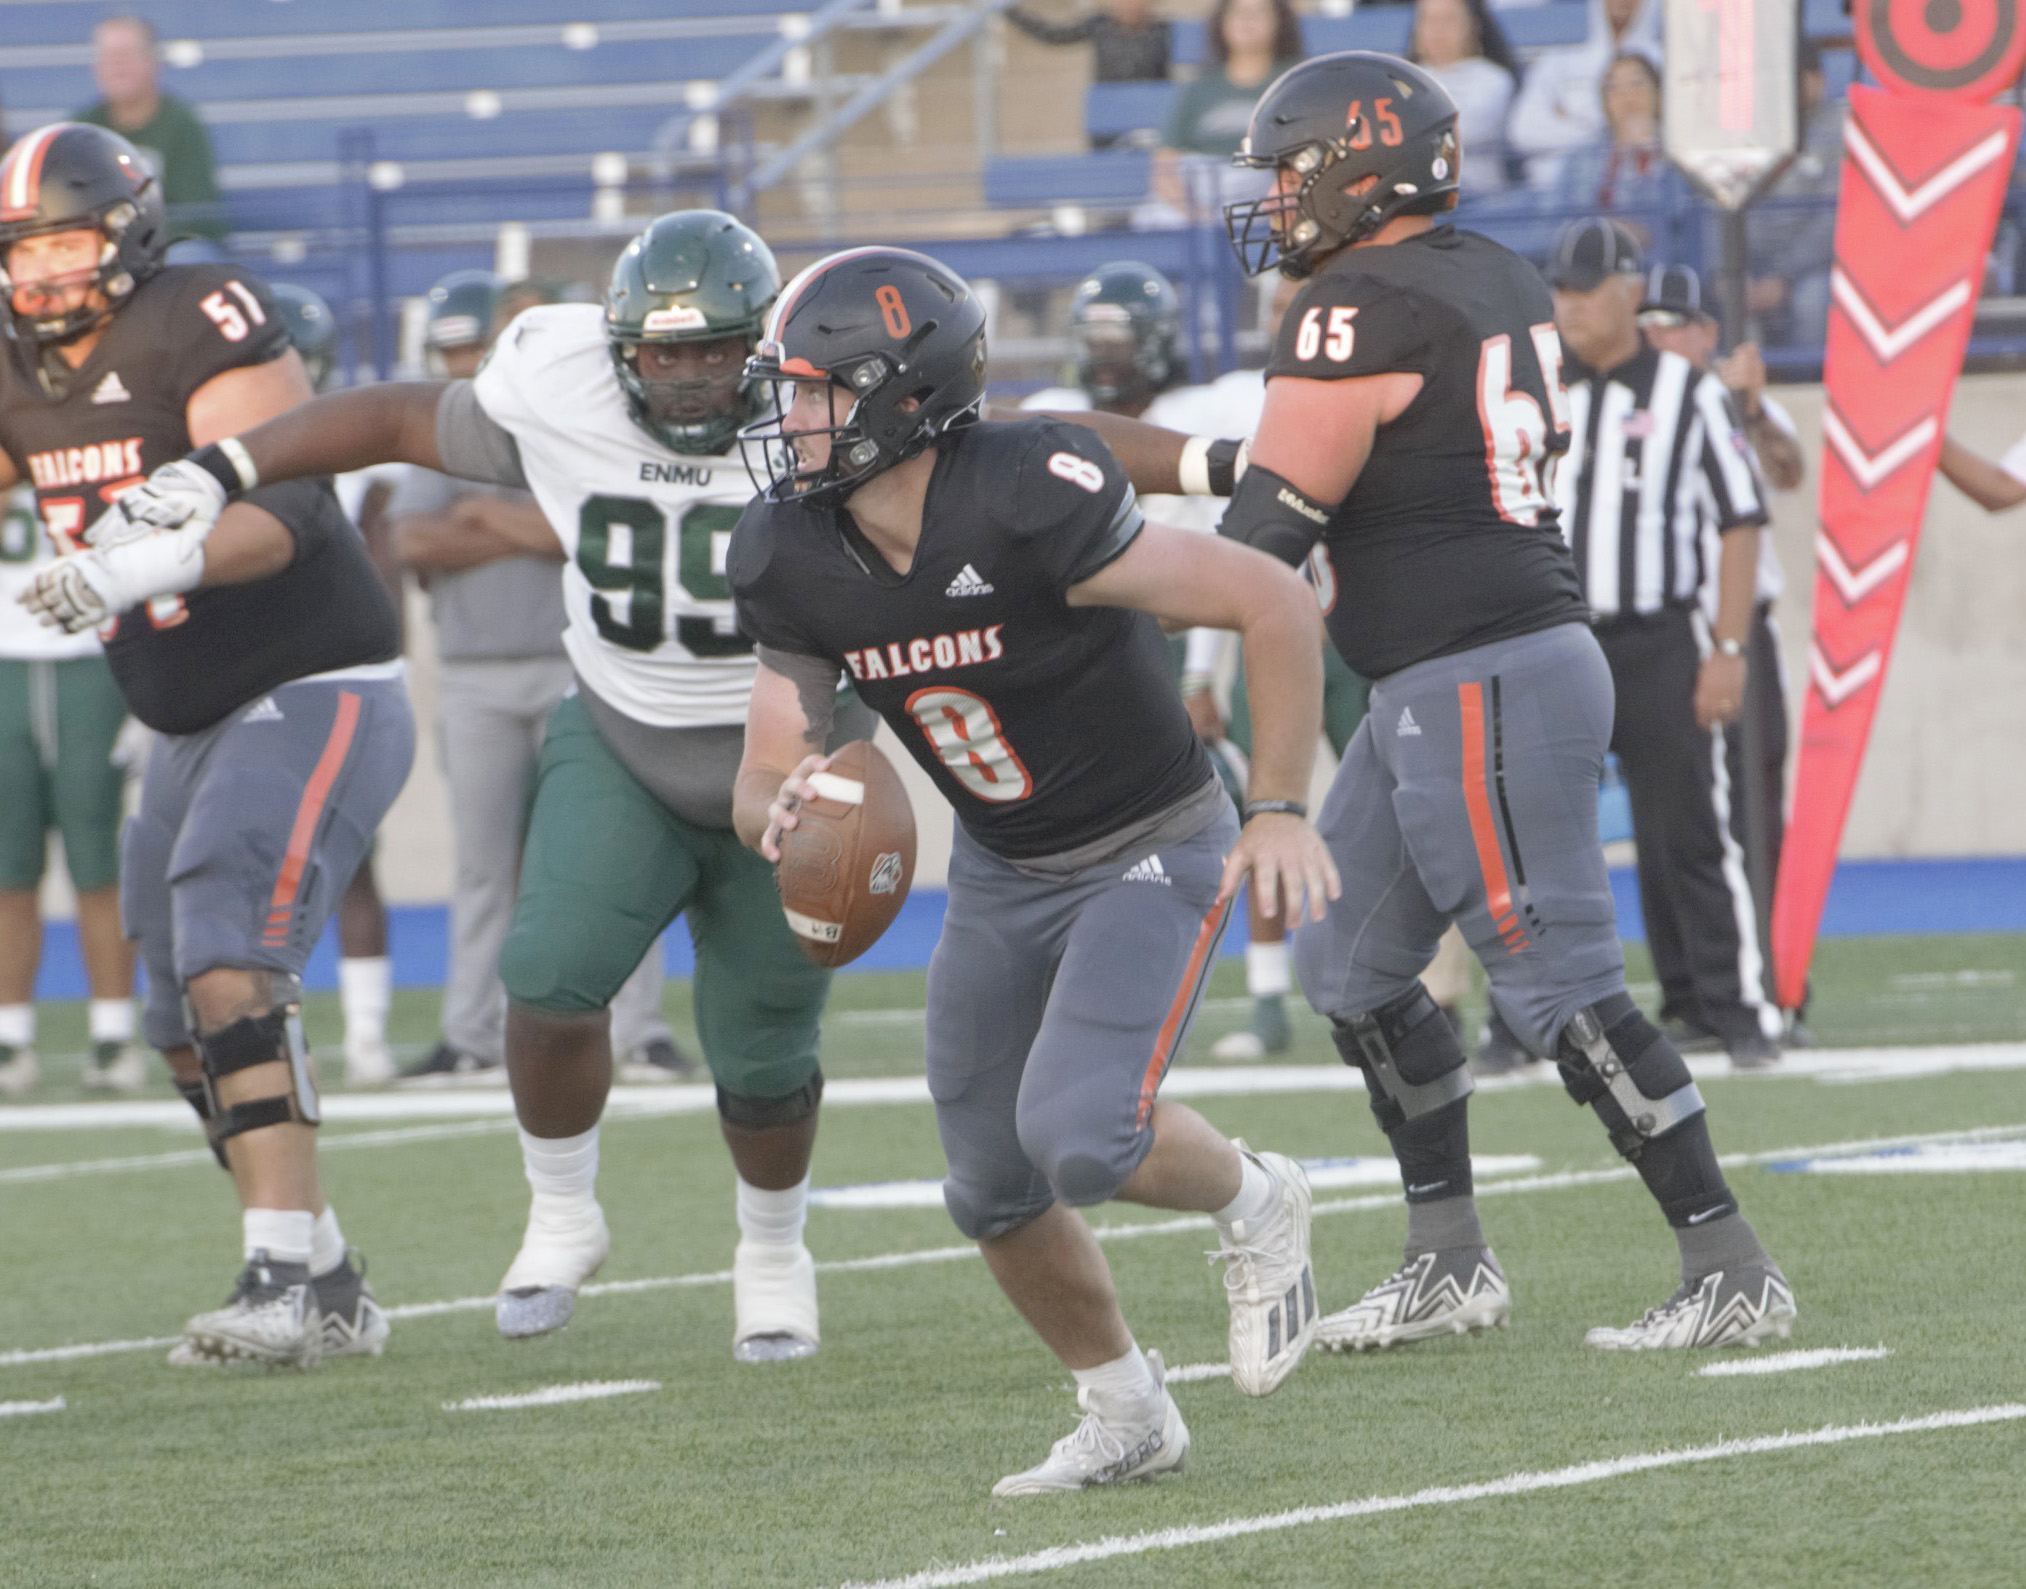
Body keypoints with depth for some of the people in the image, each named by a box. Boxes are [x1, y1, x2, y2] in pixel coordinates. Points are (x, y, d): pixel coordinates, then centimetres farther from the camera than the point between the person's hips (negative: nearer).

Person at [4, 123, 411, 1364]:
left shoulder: (207, 328, -18)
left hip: (318, 697, -9)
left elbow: (280, 508, -29)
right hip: (198, 729, 9)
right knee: (191, 1027, 9)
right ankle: (328, 1288, 17)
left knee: (228, 959, -25)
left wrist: (153, 561, -45)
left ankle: (293, 1277, -30)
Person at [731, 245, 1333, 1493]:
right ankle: (1127, 1418, 30)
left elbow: (1276, 603, -25)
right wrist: (780, 812, -29)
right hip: (1003, 874, 7)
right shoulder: (796, 563, -11)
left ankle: (1252, 1204, 9)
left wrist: (1280, 810, -24)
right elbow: (765, 778, -5)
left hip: (1153, 853, -7)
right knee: (995, 1190, 7)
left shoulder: (1026, 507, -31)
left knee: (1081, 1139, -24)